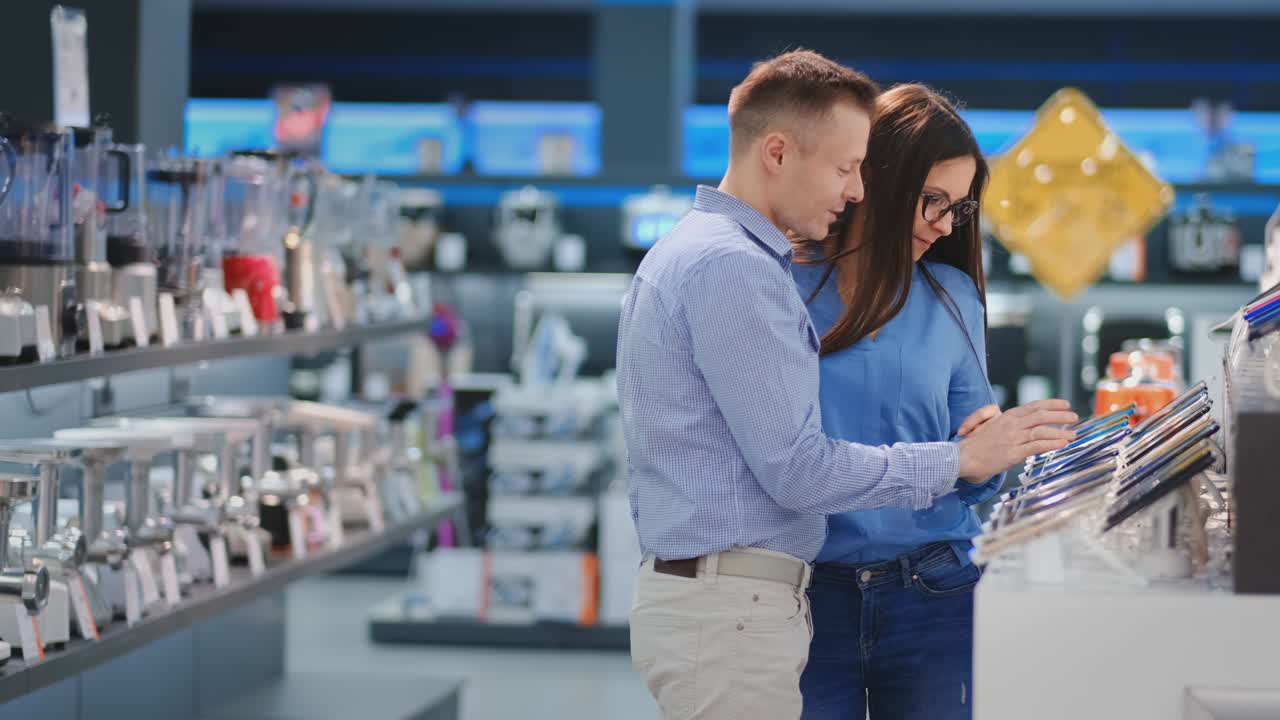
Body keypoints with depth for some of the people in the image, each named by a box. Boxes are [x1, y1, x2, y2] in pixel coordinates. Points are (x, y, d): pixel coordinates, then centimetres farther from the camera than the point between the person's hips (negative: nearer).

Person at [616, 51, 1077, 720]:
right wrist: (959, 461, -12)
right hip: (732, 611, -10)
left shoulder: (681, 252, 17)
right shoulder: (733, 267, -16)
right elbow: (798, 469, -18)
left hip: (684, 585, 10)